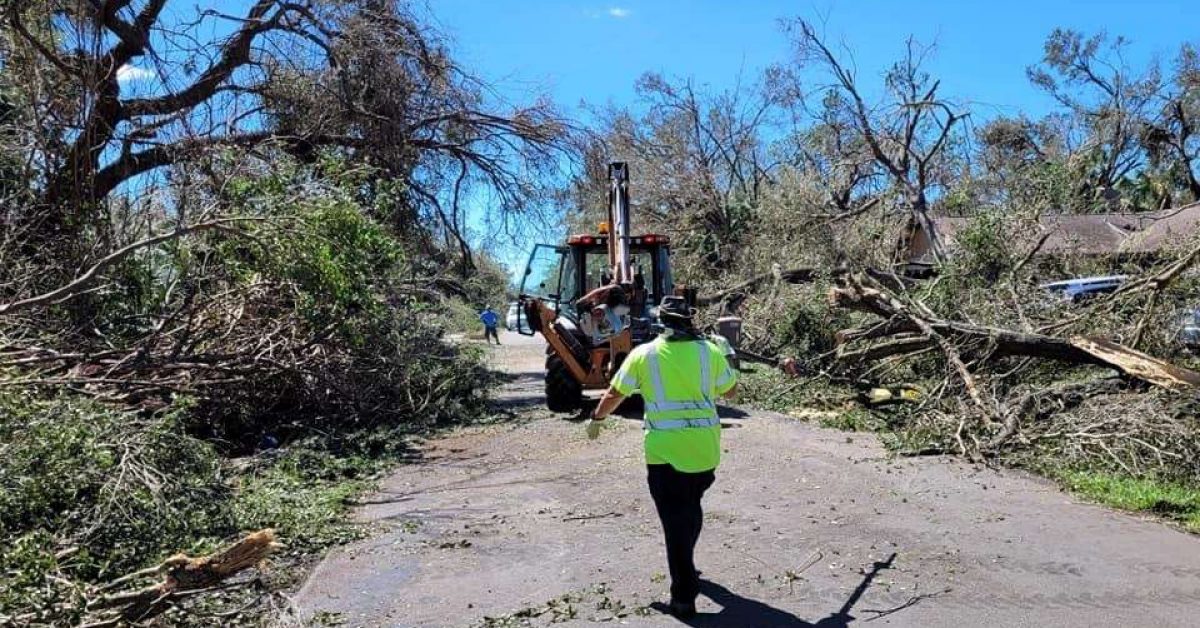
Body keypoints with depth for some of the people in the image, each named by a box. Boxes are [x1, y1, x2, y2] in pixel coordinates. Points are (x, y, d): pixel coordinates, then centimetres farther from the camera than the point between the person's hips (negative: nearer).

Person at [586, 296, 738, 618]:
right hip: (705, 448, 3)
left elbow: (614, 394, 6)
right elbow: (731, 390, 15)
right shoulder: (710, 351, 0)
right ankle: (685, 569, 43)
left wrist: (596, 418, 23)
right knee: (691, 510, 24)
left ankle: (684, 597, 6)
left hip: (665, 451, -3)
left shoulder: (643, 354, -4)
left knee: (675, 520, 4)